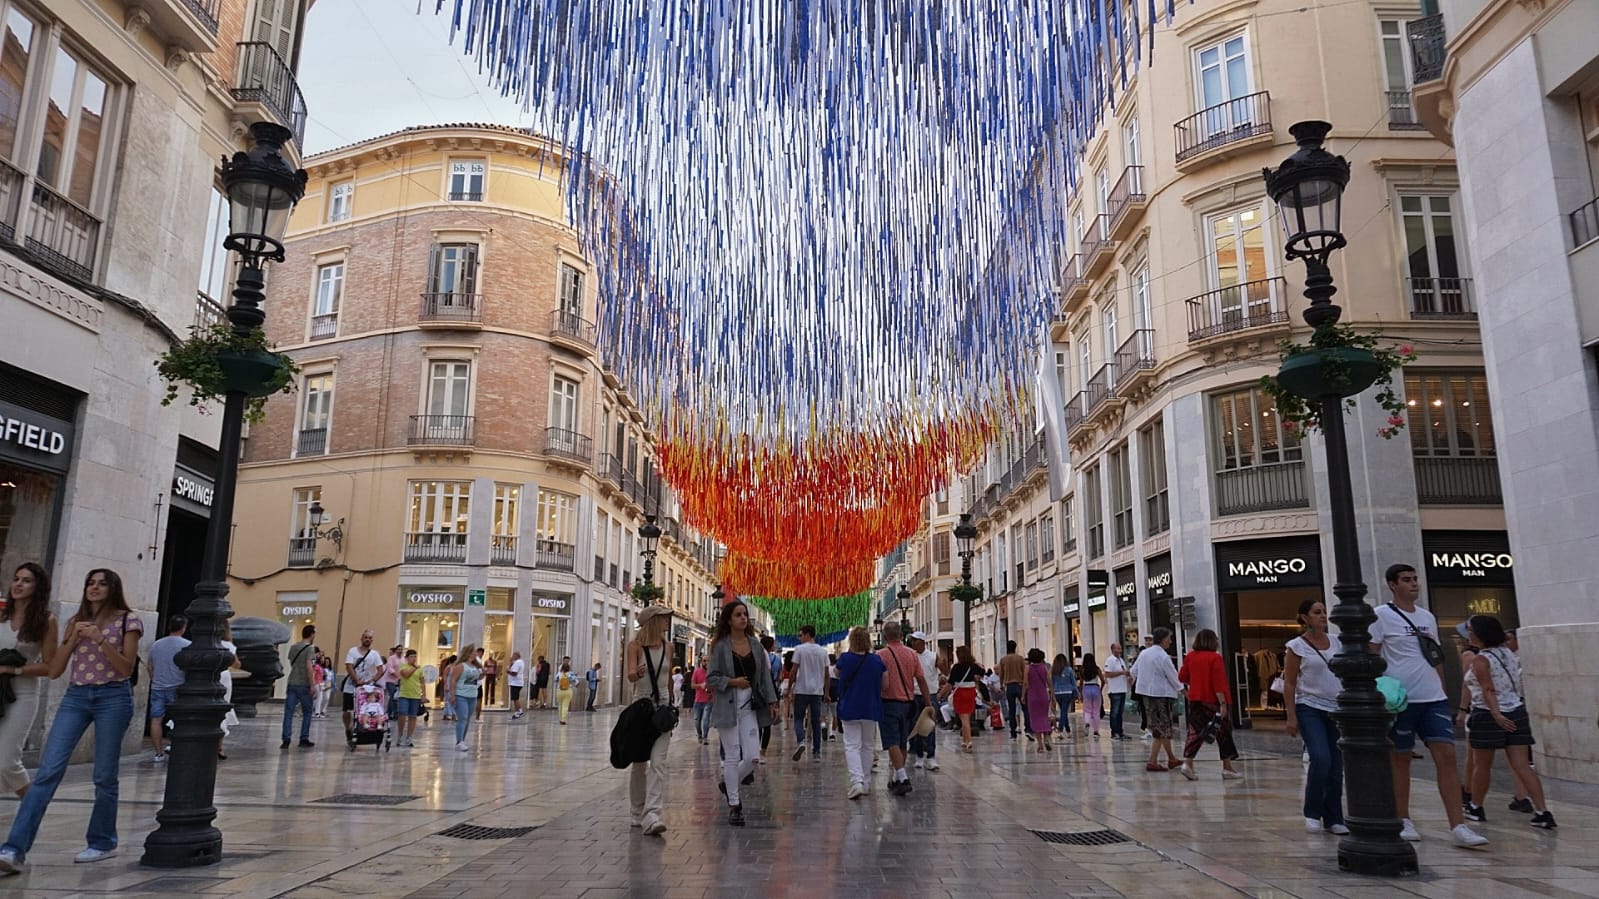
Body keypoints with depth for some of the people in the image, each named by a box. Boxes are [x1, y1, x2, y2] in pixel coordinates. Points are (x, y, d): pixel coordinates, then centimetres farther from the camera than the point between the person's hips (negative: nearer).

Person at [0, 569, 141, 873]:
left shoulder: (127, 620, 1)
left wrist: (100, 639, -16)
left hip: (113, 697, -3)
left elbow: (127, 668, -6)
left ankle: (102, 842, 17)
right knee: (48, 770, -9)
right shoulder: (75, 621, 14)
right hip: (75, 697, 4)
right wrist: (74, 638, -4)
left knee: (104, 776, 3)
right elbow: (54, 670, 9)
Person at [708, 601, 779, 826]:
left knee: (752, 756, -2)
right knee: (732, 756, 2)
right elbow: (712, 678, -2)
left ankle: (728, 784, 26)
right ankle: (734, 805, 15)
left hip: (750, 706, 4)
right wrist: (733, 682, -16)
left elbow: (764, 675, 11)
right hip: (727, 706, -3)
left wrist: (772, 701, 5)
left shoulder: (756, 645, 8)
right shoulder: (720, 646, -3)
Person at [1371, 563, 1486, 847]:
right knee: (1400, 759, 4)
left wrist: (1443, 693, 16)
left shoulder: (1428, 617, 15)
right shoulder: (1381, 615, -5)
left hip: (1434, 698, 5)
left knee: (1447, 756, -4)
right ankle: (1403, 821, 15)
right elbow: (1371, 657, -6)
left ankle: (1458, 826, -4)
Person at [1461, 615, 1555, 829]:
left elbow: (1488, 690, -22)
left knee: (1483, 766, 8)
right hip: (1516, 712, 6)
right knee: (1523, 766, 1)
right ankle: (1542, 812, -8)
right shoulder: (1508, 653, 9)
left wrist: (1496, 714, -29)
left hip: (1488, 716, -6)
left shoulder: (1481, 660, -12)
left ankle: (1475, 806, 22)